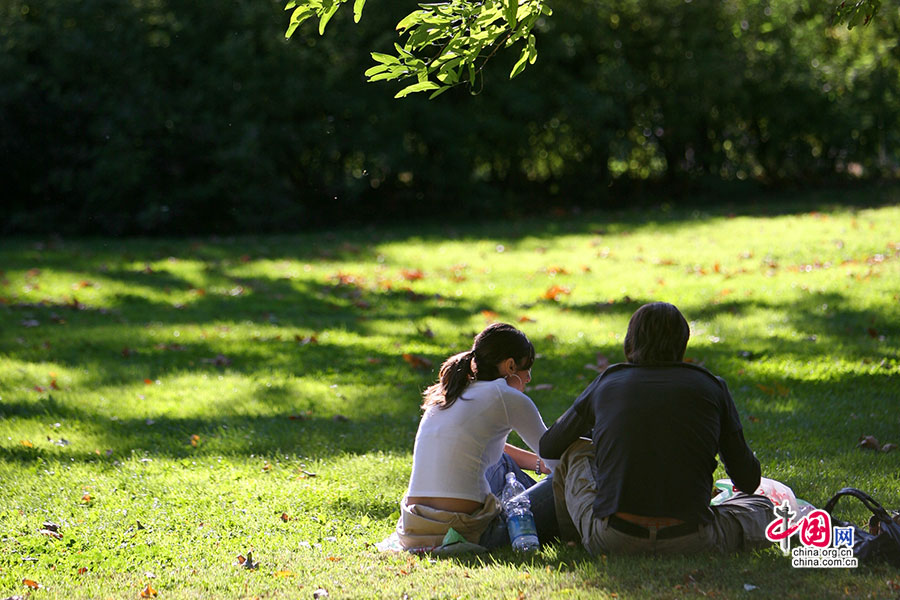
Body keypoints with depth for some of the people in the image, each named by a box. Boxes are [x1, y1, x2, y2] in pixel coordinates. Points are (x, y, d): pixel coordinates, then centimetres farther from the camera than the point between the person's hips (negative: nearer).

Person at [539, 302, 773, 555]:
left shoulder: (607, 383, 10)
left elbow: (548, 448, 25)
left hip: (612, 541, 0)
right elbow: (748, 482, 11)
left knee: (575, 451, 27)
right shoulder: (711, 387, 7)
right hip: (689, 540, 0)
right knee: (763, 507, 27)